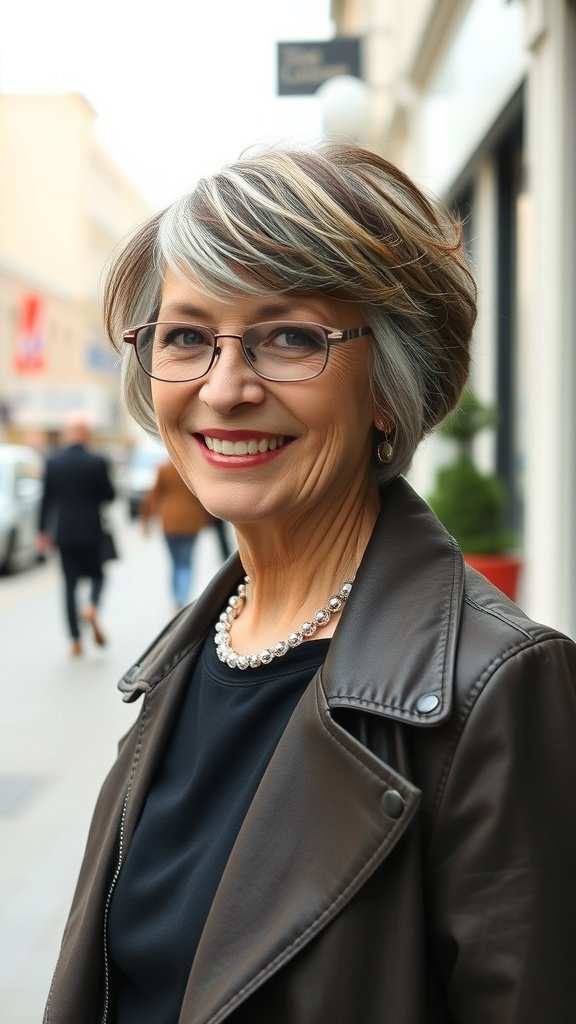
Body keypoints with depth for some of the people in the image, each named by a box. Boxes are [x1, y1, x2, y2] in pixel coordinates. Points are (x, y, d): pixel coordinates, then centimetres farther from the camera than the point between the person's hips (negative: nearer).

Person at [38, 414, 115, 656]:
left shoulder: (53, 461, -3)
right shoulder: (96, 462, -11)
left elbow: (46, 498, 1)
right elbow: (109, 495, -6)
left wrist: (43, 531, 8)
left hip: (63, 532, 2)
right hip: (90, 532, -2)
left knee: (69, 584, 7)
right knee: (97, 575, 16)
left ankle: (75, 641, 5)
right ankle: (92, 608, -15)